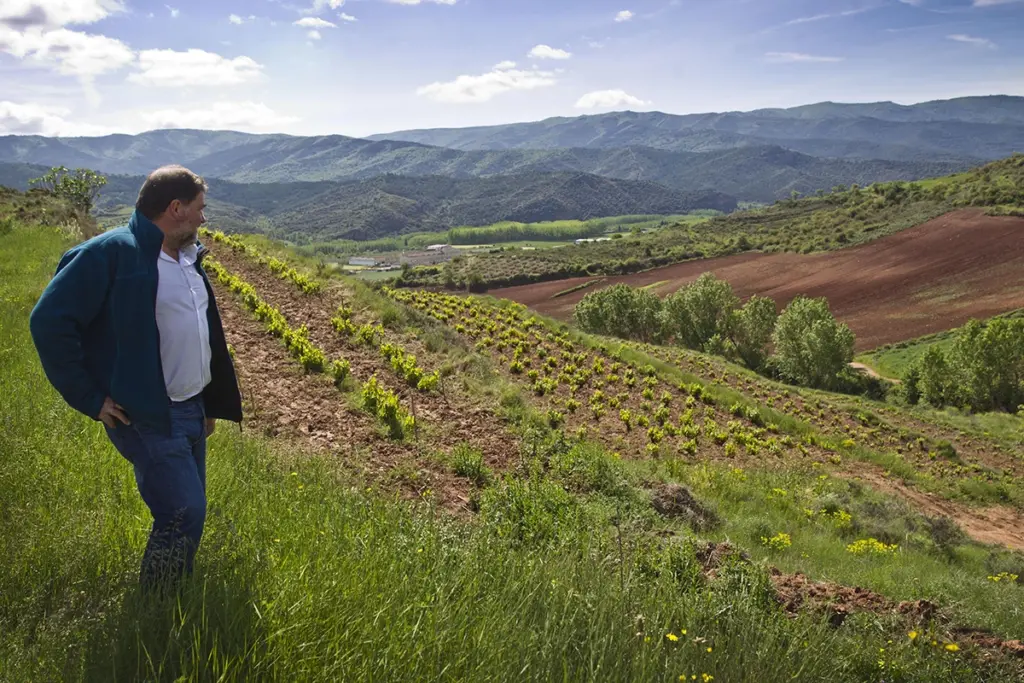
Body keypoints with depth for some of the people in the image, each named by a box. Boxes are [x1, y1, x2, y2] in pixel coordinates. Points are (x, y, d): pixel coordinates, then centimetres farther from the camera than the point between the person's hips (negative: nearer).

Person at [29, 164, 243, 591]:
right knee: (184, 516, -10)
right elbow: (50, 322, -17)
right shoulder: (111, 253, -15)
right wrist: (90, 399, -15)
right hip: (147, 418, -8)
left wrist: (211, 405, 22)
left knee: (186, 516, 14)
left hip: (191, 413, 9)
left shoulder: (187, 257, 12)